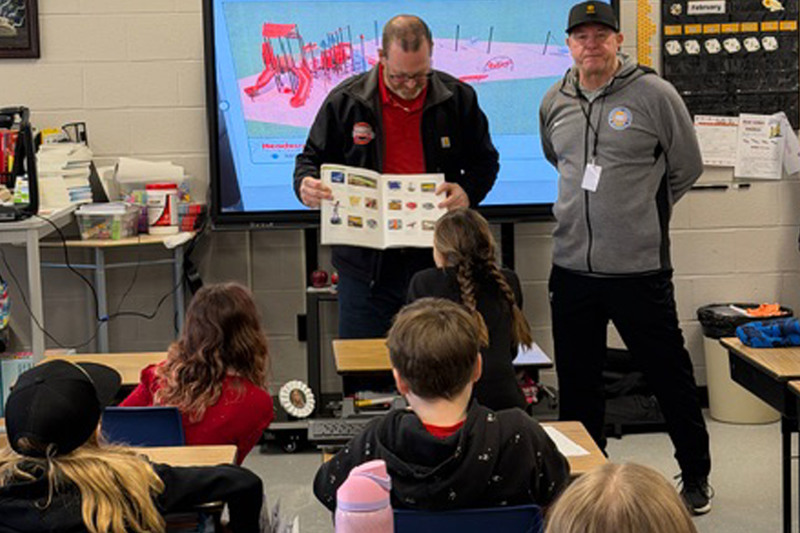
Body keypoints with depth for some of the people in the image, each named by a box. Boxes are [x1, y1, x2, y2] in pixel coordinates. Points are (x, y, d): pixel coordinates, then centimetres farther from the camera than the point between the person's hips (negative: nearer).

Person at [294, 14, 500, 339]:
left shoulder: (458, 98, 2)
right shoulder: (346, 101, -1)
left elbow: (484, 161, 12)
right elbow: (312, 159, 8)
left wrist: (468, 192, -9)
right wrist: (306, 185, -15)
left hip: (436, 263, 1)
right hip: (365, 266, -1)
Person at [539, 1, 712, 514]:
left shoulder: (655, 95, -7)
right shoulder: (554, 103, 7)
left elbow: (687, 167, 4)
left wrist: (644, 211, 11)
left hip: (639, 269, -4)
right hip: (571, 268, 4)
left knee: (671, 376, 7)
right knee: (577, 384, 13)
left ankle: (696, 476, 25)